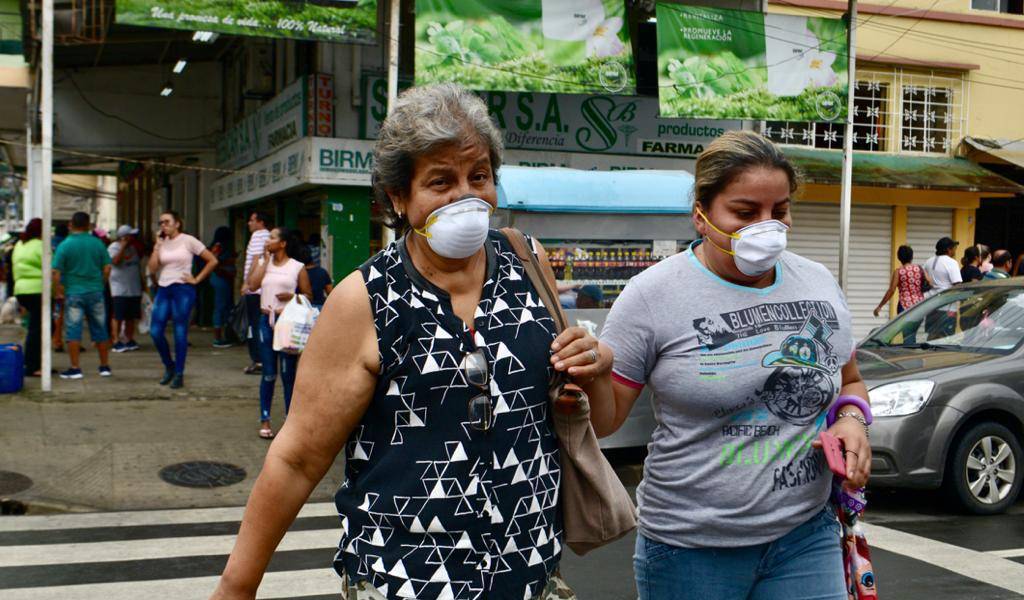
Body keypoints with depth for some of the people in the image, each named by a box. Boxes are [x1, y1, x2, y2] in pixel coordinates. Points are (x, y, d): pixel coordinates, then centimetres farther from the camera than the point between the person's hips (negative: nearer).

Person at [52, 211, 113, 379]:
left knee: (73, 330, 2)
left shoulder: (65, 245, -6)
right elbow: (107, 267, 2)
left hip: (74, 292, -3)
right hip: (95, 292, 3)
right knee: (100, 329, 11)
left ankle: (75, 368, 1)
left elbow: (56, 272, -10)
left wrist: (59, 290, 1)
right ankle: (105, 366, 18)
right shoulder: (97, 243, 1)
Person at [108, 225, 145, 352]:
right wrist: (123, 246, -19)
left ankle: (130, 340, 15)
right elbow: (115, 261, -22)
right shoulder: (114, 247, -6)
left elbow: (139, 262, 27)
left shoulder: (133, 248, 15)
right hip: (120, 290, -7)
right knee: (118, 317, -7)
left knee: (131, 317, 9)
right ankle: (116, 342, -4)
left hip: (134, 289, 7)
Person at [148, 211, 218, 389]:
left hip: (182, 289, -5)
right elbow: (152, 269, 2)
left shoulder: (188, 241, -2)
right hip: (163, 289, 5)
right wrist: (157, 245, 0)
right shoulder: (161, 243, 11)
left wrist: (197, 279, -4)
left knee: (180, 333, -2)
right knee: (155, 331, 0)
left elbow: (212, 261, -3)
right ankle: (169, 366, 21)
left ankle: (179, 374, 7)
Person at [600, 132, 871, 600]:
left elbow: (849, 381, 18)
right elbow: (606, 421, -7)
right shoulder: (653, 295, -11)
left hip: (807, 536, 4)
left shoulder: (819, 284, 4)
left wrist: (852, 417, -4)